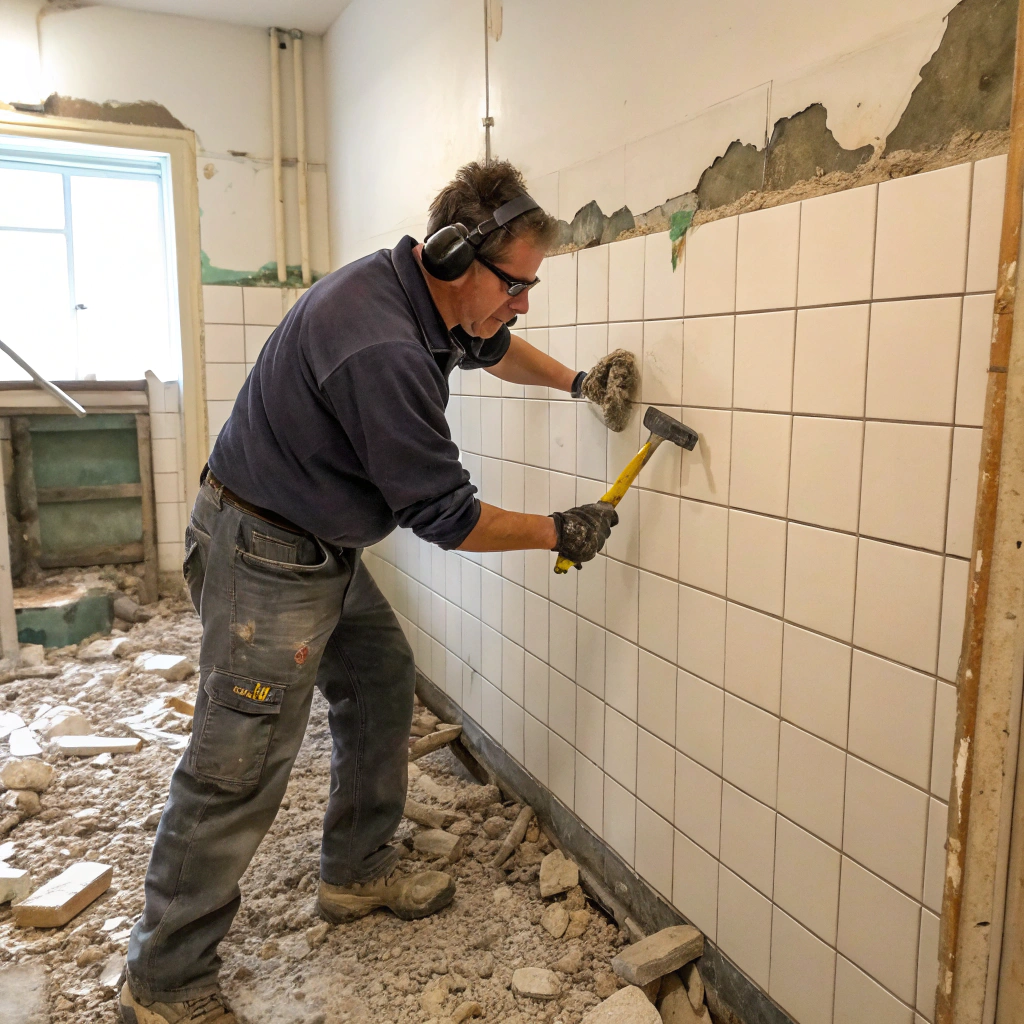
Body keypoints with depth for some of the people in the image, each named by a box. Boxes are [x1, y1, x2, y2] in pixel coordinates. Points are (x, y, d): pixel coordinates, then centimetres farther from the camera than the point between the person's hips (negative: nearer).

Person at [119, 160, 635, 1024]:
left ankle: (357, 874, 34)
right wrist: (560, 532, -11)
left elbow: (492, 349, 26)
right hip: (264, 555, -10)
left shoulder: (422, 295, 1)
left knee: (382, 685, 17)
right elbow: (445, 517, -23)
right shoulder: (382, 351, -30)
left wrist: (575, 381, 21)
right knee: (240, 767, -3)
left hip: (324, 550, 10)